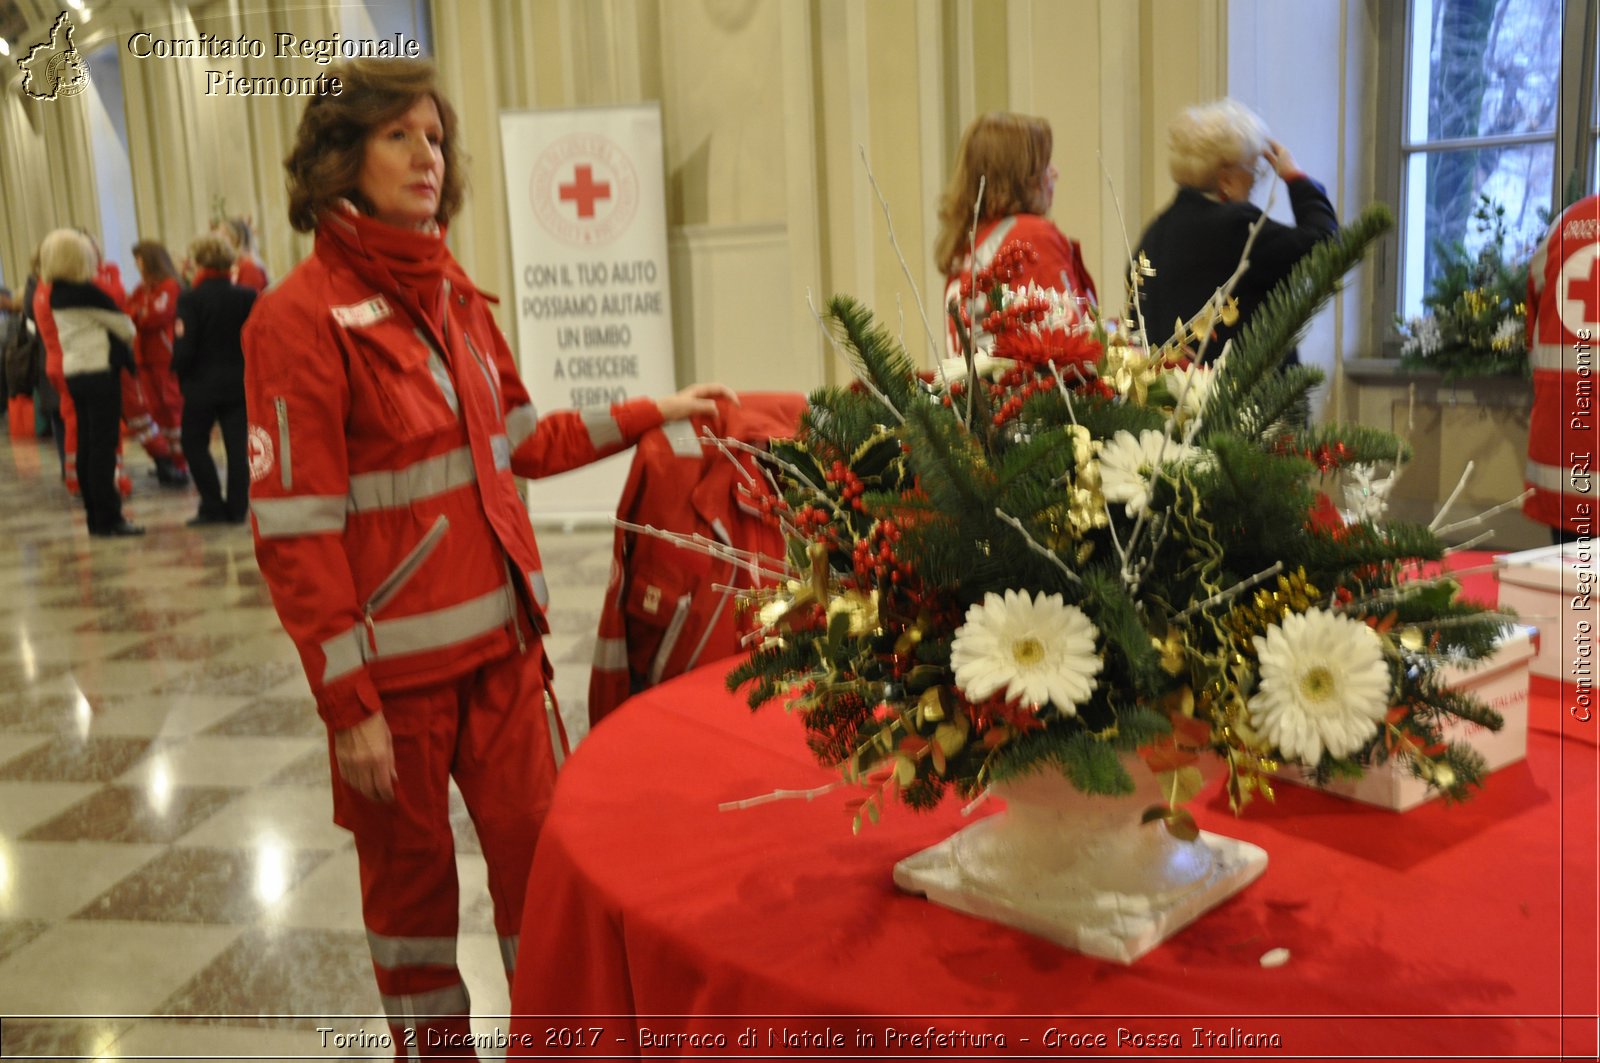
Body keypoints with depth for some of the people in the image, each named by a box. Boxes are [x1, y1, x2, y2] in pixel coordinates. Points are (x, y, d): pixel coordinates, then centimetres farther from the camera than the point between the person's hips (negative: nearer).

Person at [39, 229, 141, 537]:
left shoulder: (56, 294, 9)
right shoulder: (88, 292, -15)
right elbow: (125, 326, -8)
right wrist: (126, 339, 14)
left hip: (72, 373, 8)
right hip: (99, 372, -8)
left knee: (86, 445, 10)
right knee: (103, 446, -5)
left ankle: (95, 516, 16)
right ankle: (109, 518, -4)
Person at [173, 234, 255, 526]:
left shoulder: (190, 299, -13)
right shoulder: (246, 296, -3)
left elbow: (184, 347, -15)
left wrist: (180, 372, 4)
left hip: (202, 384, -3)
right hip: (239, 382, 3)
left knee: (194, 443, 11)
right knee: (237, 446, 6)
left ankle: (213, 507, 6)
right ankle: (237, 509, 6)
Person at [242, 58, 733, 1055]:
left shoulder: (453, 293, 9)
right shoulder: (300, 317, -12)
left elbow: (520, 441, 17)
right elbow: (295, 531, -14)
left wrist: (651, 413, 12)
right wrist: (347, 703, -15)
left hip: (503, 636, 6)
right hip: (399, 659, -6)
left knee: (544, 855, 10)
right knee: (412, 875, 12)